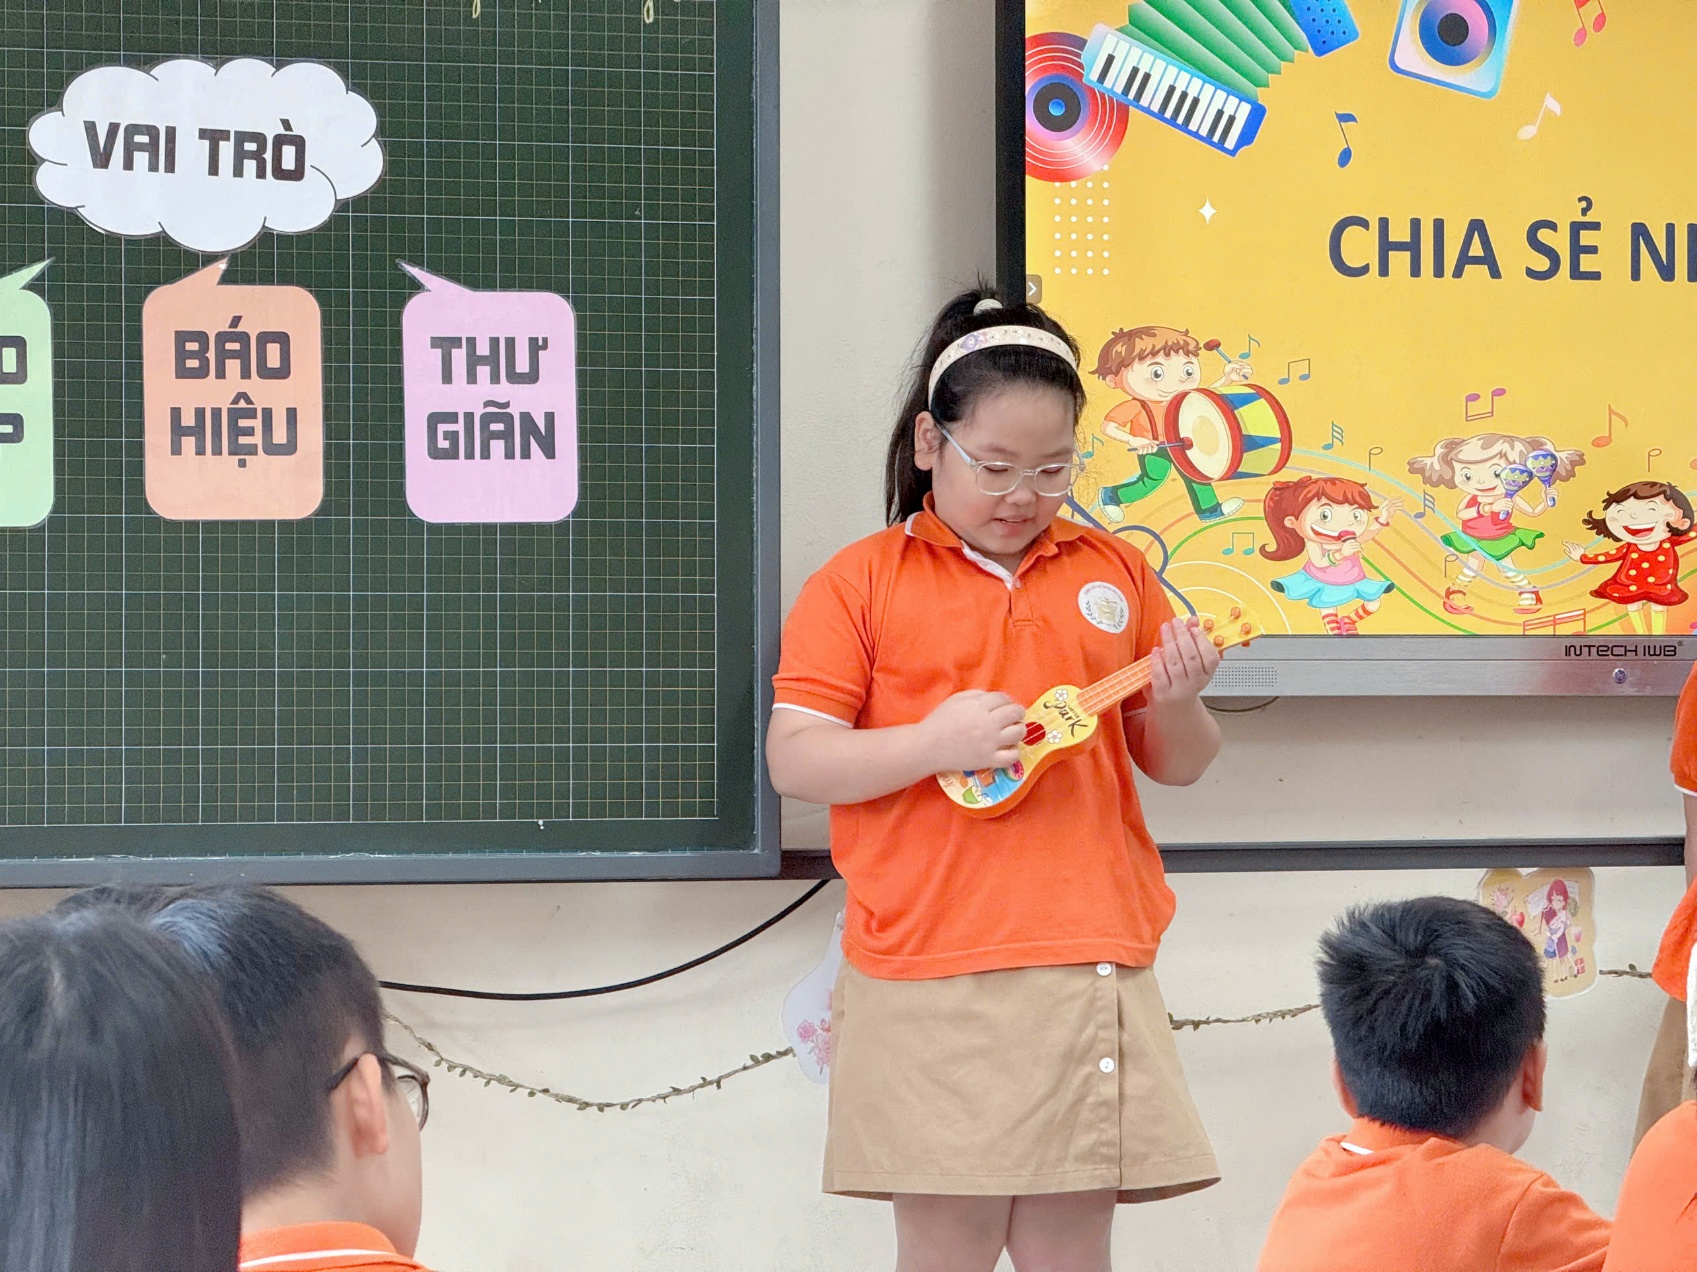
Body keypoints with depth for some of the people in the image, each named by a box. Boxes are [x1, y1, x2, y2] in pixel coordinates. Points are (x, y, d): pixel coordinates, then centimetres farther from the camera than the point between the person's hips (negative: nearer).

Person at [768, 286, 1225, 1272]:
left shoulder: (1114, 572, 14)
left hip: (1092, 966, 3)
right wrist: (931, 745, -16)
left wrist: (1178, 705, -4)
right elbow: (794, 761, -1)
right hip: (929, 977, -3)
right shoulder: (863, 583, 5)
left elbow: (1177, 766, 19)